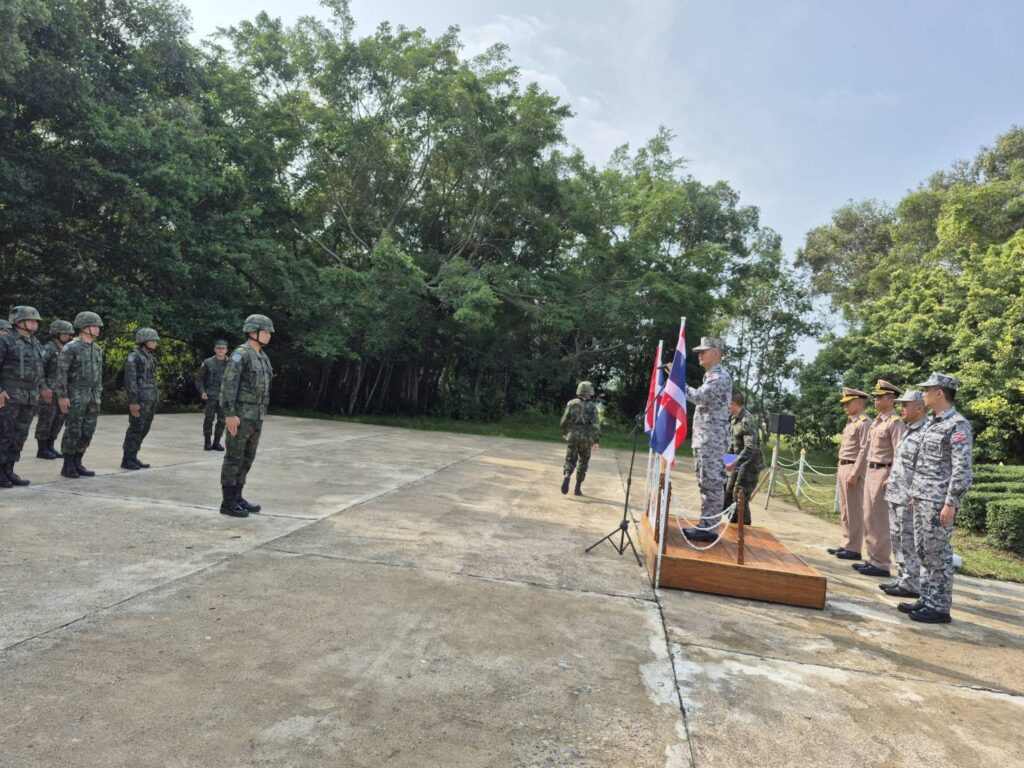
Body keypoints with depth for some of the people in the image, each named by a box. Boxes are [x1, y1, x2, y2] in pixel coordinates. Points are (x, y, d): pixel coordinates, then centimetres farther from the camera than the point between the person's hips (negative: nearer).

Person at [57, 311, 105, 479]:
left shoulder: (97, 349, 12)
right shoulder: (70, 348, -10)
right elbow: (61, 372, -13)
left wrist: (99, 396, 16)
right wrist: (62, 396, -18)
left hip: (92, 396, 7)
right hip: (75, 396, -7)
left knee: (87, 432, 6)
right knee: (73, 432, -4)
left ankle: (77, 464, 15)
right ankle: (68, 467, 4)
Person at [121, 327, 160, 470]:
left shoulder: (150, 358, 17)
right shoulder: (133, 357, -9)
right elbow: (130, 381, -15)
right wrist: (133, 402, -20)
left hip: (150, 400, 8)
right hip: (139, 400, -8)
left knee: (143, 430, 10)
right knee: (135, 430, -4)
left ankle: (133, 458, 18)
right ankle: (126, 460, 4)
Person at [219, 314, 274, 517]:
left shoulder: (261, 357, 16)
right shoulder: (240, 354, -14)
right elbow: (228, 384, -19)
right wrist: (229, 414, -24)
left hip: (255, 416, 9)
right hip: (240, 415, -9)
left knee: (247, 458, 11)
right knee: (234, 458, -4)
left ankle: (237, 498, 19)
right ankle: (228, 503, 3)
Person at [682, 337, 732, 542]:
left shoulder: (721, 376, -12)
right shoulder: (710, 376, 21)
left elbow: (699, 396, -24)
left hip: (712, 439, -10)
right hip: (702, 439, 10)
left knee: (712, 484, -6)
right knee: (705, 484, 12)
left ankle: (708, 529, -3)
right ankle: (705, 524, 19)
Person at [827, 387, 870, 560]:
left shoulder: (863, 422, -11)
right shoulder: (850, 423, 18)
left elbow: (864, 450, -18)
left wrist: (854, 474, -21)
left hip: (853, 469, -10)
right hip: (843, 468, 10)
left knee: (854, 510, -5)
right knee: (844, 510, 13)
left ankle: (853, 549, 0)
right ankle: (846, 544, 20)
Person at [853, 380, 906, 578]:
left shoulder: (895, 422, -12)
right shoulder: (876, 421, 15)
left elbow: (900, 454, -18)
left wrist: (892, 479, -22)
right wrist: (868, 472, 17)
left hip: (884, 473, -9)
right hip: (871, 472, 9)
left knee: (881, 521, -4)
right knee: (869, 520, 13)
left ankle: (881, 564, 3)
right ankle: (872, 559, 21)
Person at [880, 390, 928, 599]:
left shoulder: (925, 433, -15)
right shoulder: (908, 431, 16)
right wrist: (891, 480, 20)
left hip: (909, 499, -10)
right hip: (895, 495, 10)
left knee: (909, 542, -2)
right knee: (897, 539, 14)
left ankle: (911, 585, 7)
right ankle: (902, 579, 23)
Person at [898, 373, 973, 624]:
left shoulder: (958, 425, -13)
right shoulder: (931, 423, 14)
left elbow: (962, 469, -18)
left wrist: (951, 503, -20)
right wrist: (915, 494, 19)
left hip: (939, 502, -9)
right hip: (922, 500, 9)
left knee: (938, 555, -2)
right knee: (924, 553, 13)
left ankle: (940, 608, 7)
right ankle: (927, 601, 21)